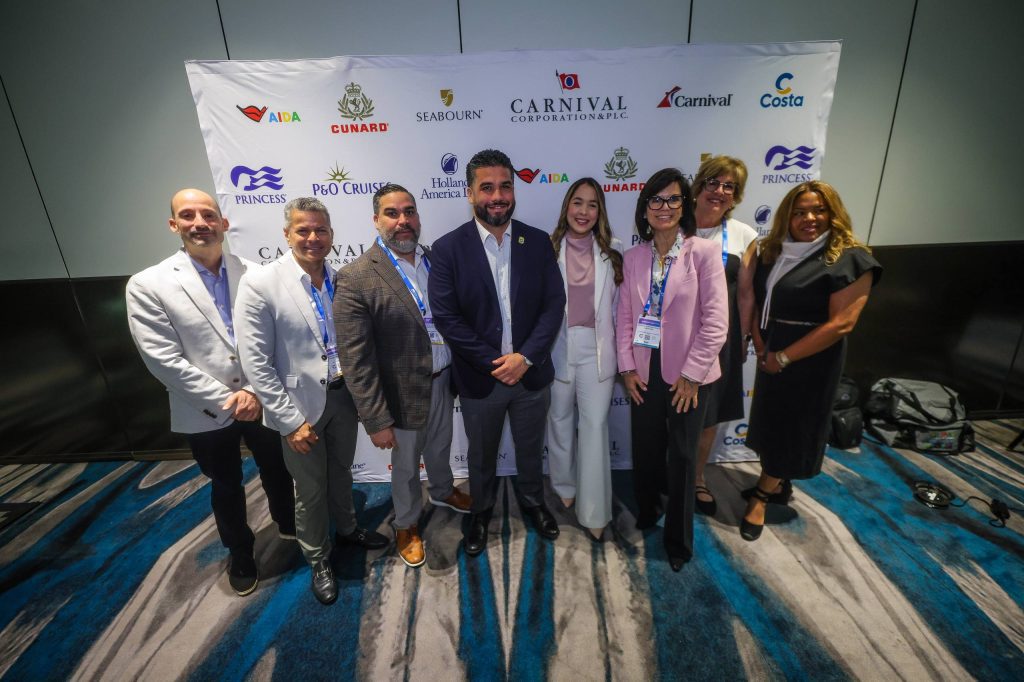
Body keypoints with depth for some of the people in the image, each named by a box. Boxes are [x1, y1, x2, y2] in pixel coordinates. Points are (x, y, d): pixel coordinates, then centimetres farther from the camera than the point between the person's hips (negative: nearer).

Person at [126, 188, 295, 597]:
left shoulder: (254, 274, -6)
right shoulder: (148, 285, -10)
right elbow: (164, 360, -14)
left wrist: (256, 391, -16)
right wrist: (226, 401, -17)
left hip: (262, 402, 1)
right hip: (206, 413, -1)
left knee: (276, 471, 21)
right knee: (226, 486, 20)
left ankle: (288, 524, 51)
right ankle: (240, 554, 47)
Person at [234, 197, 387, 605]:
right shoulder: (260, 284, -15)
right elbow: (256, 363, -15)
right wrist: (291, 421, -15)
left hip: (343, 396, 4)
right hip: (301, 405, -4)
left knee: (342, 471, 24)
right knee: (310, 490, 15)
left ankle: (347, 529, 52)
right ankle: (318, 560, 41)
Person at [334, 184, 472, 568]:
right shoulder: (356, 278, -19)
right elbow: (356, 361, -19)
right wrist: (376, 420, -17)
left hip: (444, 381, 5)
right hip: (405, 393, -4)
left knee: (440, 448, 29)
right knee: (405, 467, 19)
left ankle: (442, 491, 59)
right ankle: (406, 525, 47)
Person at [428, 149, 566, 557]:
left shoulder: (539, 243, -2)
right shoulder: (448, 248, -9)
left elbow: (554, 304, -5)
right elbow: (445, 315, -13)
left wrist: (524, 357, -16)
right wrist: (494, 362, -16)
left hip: (531, 372, 2)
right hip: (479, 377, -1)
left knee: (531, 448, 23)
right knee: (481, 454, 20)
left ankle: (533, 501, 51)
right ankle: (481, 512, 47)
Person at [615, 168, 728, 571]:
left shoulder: (704, 252, -8)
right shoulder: (633, 258, 3)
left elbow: (716, 320, -11)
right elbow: (625, 316, 4)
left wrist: (691, 374, -12)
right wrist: (627, 367, -2)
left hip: (687, 375, -3)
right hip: (645, 372, 3)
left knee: (682, 458, 11)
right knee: (645, 450, 15)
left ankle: (678, 541, 34)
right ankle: (646, 512, 43)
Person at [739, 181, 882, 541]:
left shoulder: (849, 260, -13)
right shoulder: (770, 251, 4)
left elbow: (841, 323, -18)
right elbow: (752, 297, 4)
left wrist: (784, 356, -17)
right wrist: (760, 344, -8)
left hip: (810, 359, -5)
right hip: (770, 354, 6)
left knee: (793, 426, 9)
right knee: (769, 419, 17)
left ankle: (761, 497, 25)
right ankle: (776, 484, 39)